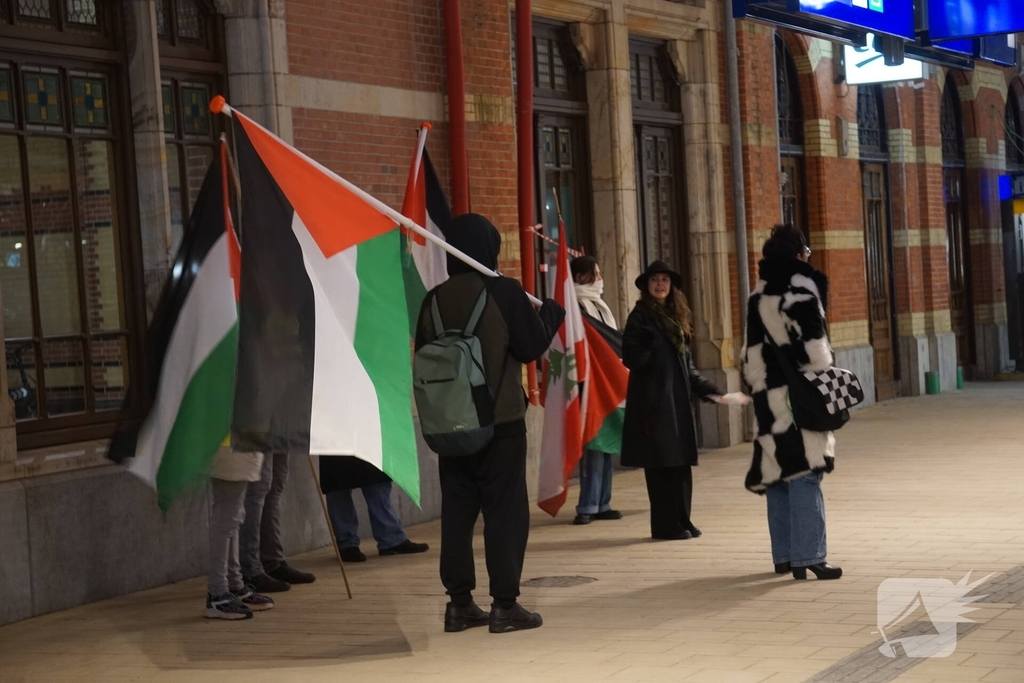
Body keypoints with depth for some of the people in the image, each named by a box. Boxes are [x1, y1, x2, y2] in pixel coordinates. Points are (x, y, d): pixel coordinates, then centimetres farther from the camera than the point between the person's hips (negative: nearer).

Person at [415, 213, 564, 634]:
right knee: (505, 510, 1)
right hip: (501, 420, -4)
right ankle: (504, 604, 0)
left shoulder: (434, 299, 2)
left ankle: (459, 603, 11)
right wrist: (552, 312, 8)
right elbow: (532, 347, -9)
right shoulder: (505, 292, -11)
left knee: (457, 509, 9)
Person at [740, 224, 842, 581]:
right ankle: (807, 556, -12)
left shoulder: (758, 294, 14)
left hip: (767, 395, 8)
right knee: (803, 475, -9)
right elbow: (813, 348, -14)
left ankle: (783, 555, 17)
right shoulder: (800, 289, -9)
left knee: (778, 473, 12)